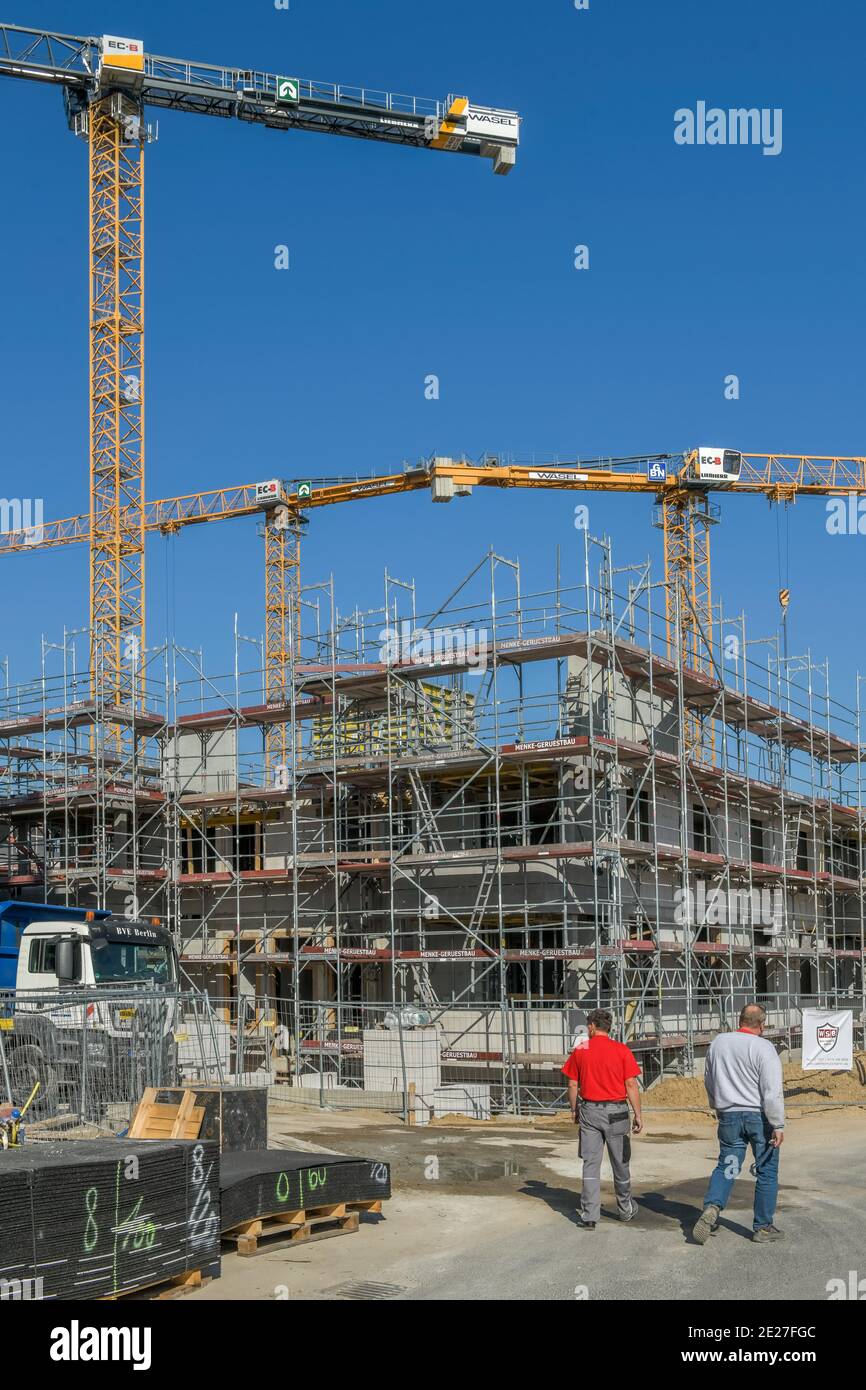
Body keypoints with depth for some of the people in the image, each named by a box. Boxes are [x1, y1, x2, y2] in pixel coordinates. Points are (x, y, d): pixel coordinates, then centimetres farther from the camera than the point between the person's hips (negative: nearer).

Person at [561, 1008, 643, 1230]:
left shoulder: (580, 1051, 0)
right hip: (616, 1111, -1)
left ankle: (589, 1216, -2)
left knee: (590, 1164, 3)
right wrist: (638, 1115, -4)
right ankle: (626, 1209, 30)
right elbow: (631, 1085, -9)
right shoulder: (622, 1051, -5)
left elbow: (573, 1085, 4)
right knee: (620, 1163, 14)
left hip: (589, 1111, 1)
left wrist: (574, 1110, 17)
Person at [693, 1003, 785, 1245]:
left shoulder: (718, 1042, 5)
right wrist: (778, 1125, -14)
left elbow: (709, 1081, 17)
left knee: (726, 1166, 11)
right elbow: (772, 1090, -17)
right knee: (766, 1171, 8)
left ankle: (712, 1207, -13)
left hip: (729, 1116, 4)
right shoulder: (763, 1047, -12)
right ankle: (763, 1227, 13)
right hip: (759, 1116, -4)